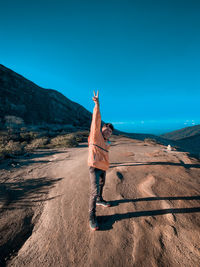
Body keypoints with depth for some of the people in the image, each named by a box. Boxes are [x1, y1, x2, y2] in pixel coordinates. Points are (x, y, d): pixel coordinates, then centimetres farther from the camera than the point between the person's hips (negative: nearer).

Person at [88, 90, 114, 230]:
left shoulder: (106, 143, 11)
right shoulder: (96, 134, -10)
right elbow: (96, 120, -20)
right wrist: (97, 105, -27)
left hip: (103, 167, 9)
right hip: (95, 167, -8)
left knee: (101, 185, 27)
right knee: (95, 191, -8)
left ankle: (100, 200, 53)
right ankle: (92, 216, 9)